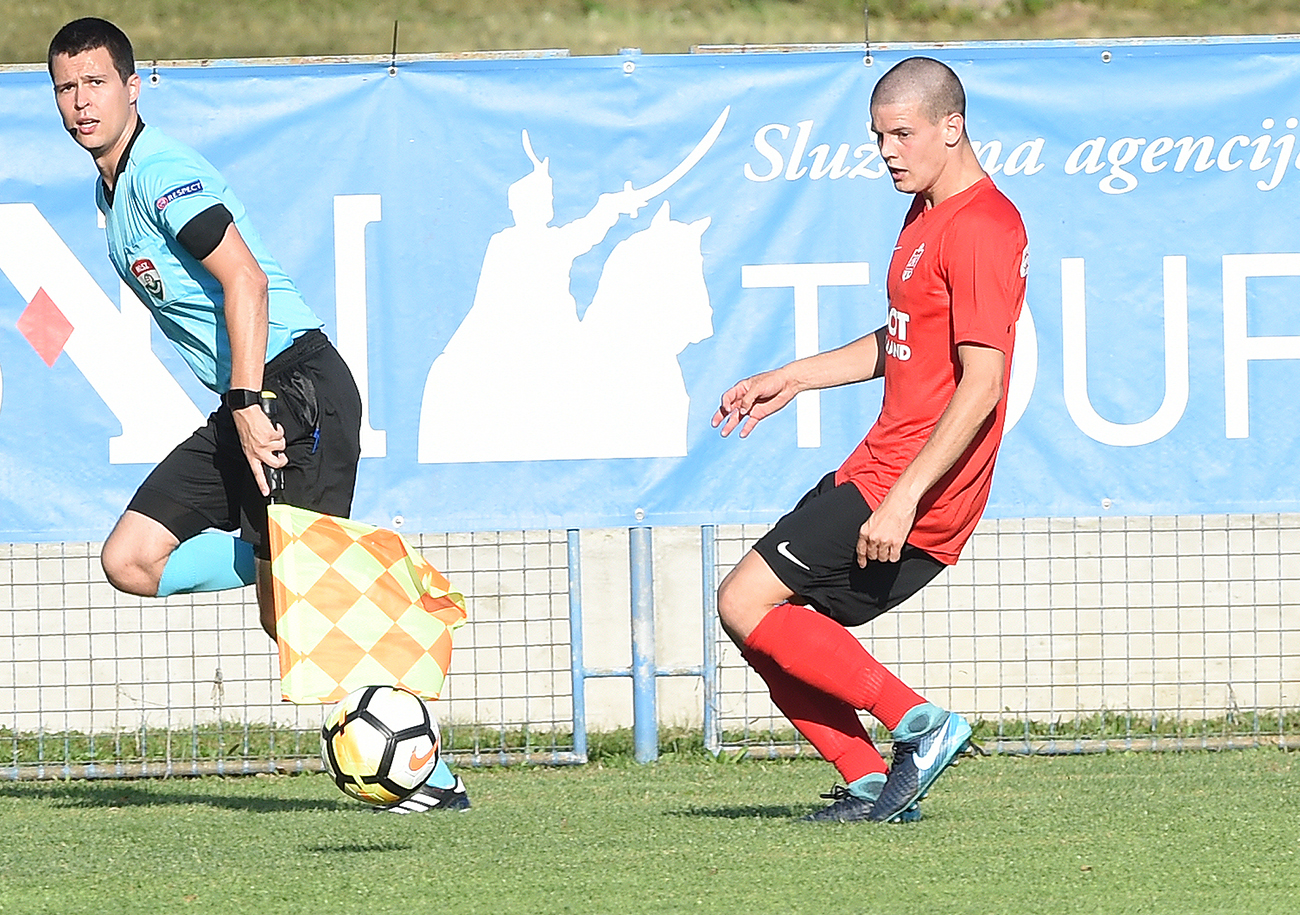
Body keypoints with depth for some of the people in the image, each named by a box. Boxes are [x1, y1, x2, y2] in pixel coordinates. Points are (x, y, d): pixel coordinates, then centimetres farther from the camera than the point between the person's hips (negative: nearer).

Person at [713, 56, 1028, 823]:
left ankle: (920, 723, -11)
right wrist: (792, 379, 28)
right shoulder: (928, 211, 16)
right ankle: (871, 785, 5)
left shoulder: (980, 229, -17)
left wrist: (902, 500, -28)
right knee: (772, 626, 9)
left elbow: (981, 385, -24)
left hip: (918, 486, -10)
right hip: (881, 470, 10)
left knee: (747, 604, -13)